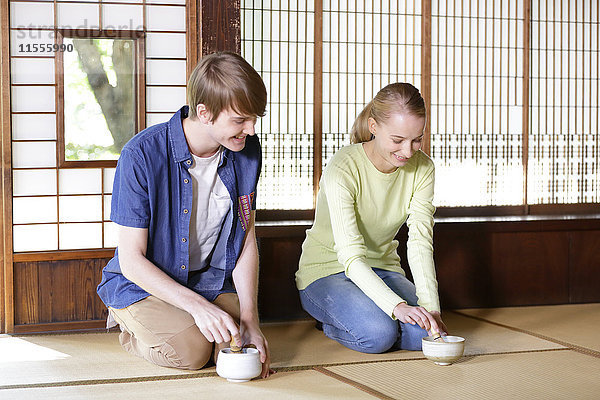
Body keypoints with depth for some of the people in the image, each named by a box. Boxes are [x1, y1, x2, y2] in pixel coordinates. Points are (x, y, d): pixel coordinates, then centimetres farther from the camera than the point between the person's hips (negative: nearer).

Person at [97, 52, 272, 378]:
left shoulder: (247, 150, -7)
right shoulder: (141, 156, -23)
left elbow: (246, 242, -1)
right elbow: (131, 260, -19)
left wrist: (249, 318, -13)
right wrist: (196, 305, -30)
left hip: (209, 281, 4)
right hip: (142, 284, -4)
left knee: (239, 344, -21)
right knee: (189, 349, -29)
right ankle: (131, 327, 5)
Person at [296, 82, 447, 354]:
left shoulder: (421, 168, -8)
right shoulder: (342, 169, -25)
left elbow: (420, 242, -14)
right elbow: (351, 256, -31)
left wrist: (431, 306, -29)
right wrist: (396, 305, -44)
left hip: (382, 269, 5)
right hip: (327, 271, -5)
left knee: (424, 333, -22)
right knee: (379, 334, -31)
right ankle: (331, 323, 2)